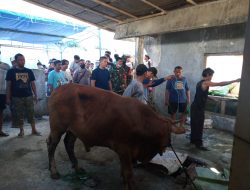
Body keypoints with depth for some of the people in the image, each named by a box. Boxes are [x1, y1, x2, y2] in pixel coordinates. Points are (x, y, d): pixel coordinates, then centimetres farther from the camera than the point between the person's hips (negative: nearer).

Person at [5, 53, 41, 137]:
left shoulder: (29, 71, 6)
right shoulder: (11, 71, 1)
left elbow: (32, 84, 9)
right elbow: (8, 85, 1)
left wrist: (35, 95, 4)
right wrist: (8, 98, -4)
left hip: (29, 96, 2)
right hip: (17, 97, -1)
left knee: (31, 114, 6)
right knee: (19, 115, 6)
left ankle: (34, 130, 14)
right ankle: (21, 131, 18)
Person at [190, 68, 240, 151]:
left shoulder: (200, 83, 13)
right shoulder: (206, 83, -15)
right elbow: (221, 84, -19)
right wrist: (235, 81, -13)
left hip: (195, 106, 10)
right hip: (199, 108, -10)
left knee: (194, 124, 17)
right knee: (199, 126, -2)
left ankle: (193, 140, 28)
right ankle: (199, 144, 5)